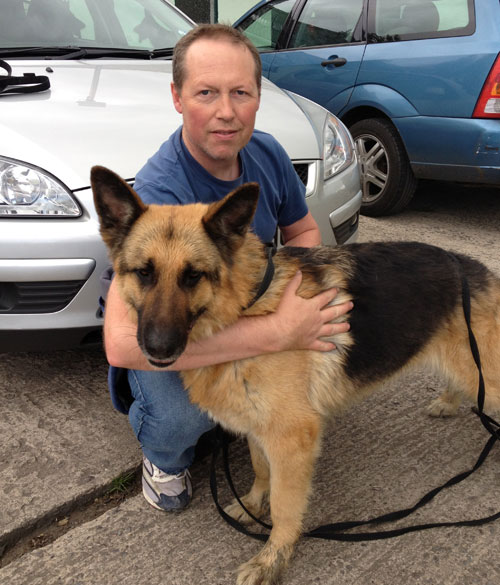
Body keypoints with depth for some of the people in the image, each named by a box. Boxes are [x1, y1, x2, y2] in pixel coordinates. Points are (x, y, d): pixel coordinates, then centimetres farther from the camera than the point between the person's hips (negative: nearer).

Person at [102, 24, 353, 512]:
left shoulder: (267, 153, -10)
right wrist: (276, 332, -45)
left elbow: (303, 231, 6)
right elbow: (123, 340, -45)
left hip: (247, 304, 6)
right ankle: (164, 458, 5)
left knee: (334, 328, -16)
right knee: (181, 414, -35)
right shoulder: (157, 193, -34)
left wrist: (283, 285, -18)